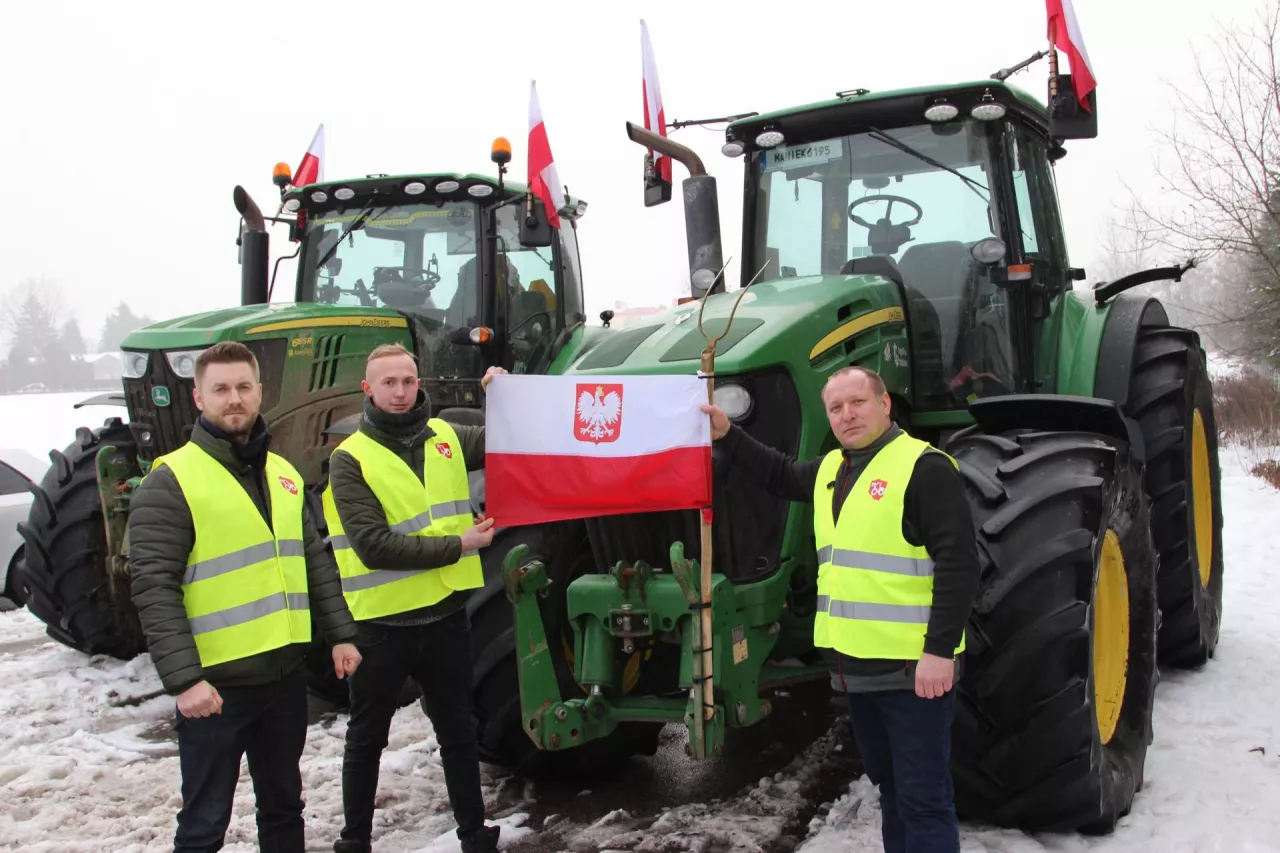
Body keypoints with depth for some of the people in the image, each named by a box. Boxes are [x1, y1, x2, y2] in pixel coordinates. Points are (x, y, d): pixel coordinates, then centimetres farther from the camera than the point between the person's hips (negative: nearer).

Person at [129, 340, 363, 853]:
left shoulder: (282, 473, 10)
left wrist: (341, 635, 9)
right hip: (215, 683, -6)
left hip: (286, 673, 6)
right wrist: (183, 679, -22)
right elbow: (154, 588, -17)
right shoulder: (171, 481, -11)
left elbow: (316, 560, 15)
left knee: (283, 805, 20)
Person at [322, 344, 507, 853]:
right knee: (367, 739, 15)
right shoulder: (350, 459, -11)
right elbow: (374, 545, -20)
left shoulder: (445, 438, 3)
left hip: (446, 614, 4)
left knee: (458, 732, 17)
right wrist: (457, 547, -20)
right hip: (382, 623, -3)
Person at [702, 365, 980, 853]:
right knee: (890, 789, 20)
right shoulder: (830, 470, 13)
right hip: (857, 666, 8)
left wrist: (940, 650, -22)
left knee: (923, 796, 0)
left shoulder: (924, 467, -13)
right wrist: (727, 436, 22)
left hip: (911, 667, -8)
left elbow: (957, 562, -18)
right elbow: (780, 476, 33)